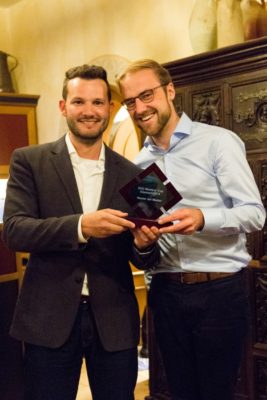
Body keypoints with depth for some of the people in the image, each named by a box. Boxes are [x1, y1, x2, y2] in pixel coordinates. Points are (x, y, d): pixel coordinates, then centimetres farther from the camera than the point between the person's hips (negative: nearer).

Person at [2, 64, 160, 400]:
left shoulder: (131, 174, 5)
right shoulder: (29, 161, 0)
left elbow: (141, 260, 6)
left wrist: (143, 244, -17)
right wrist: (80, 226, -27)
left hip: (114, 321, 2)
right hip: (49, 320, -2)